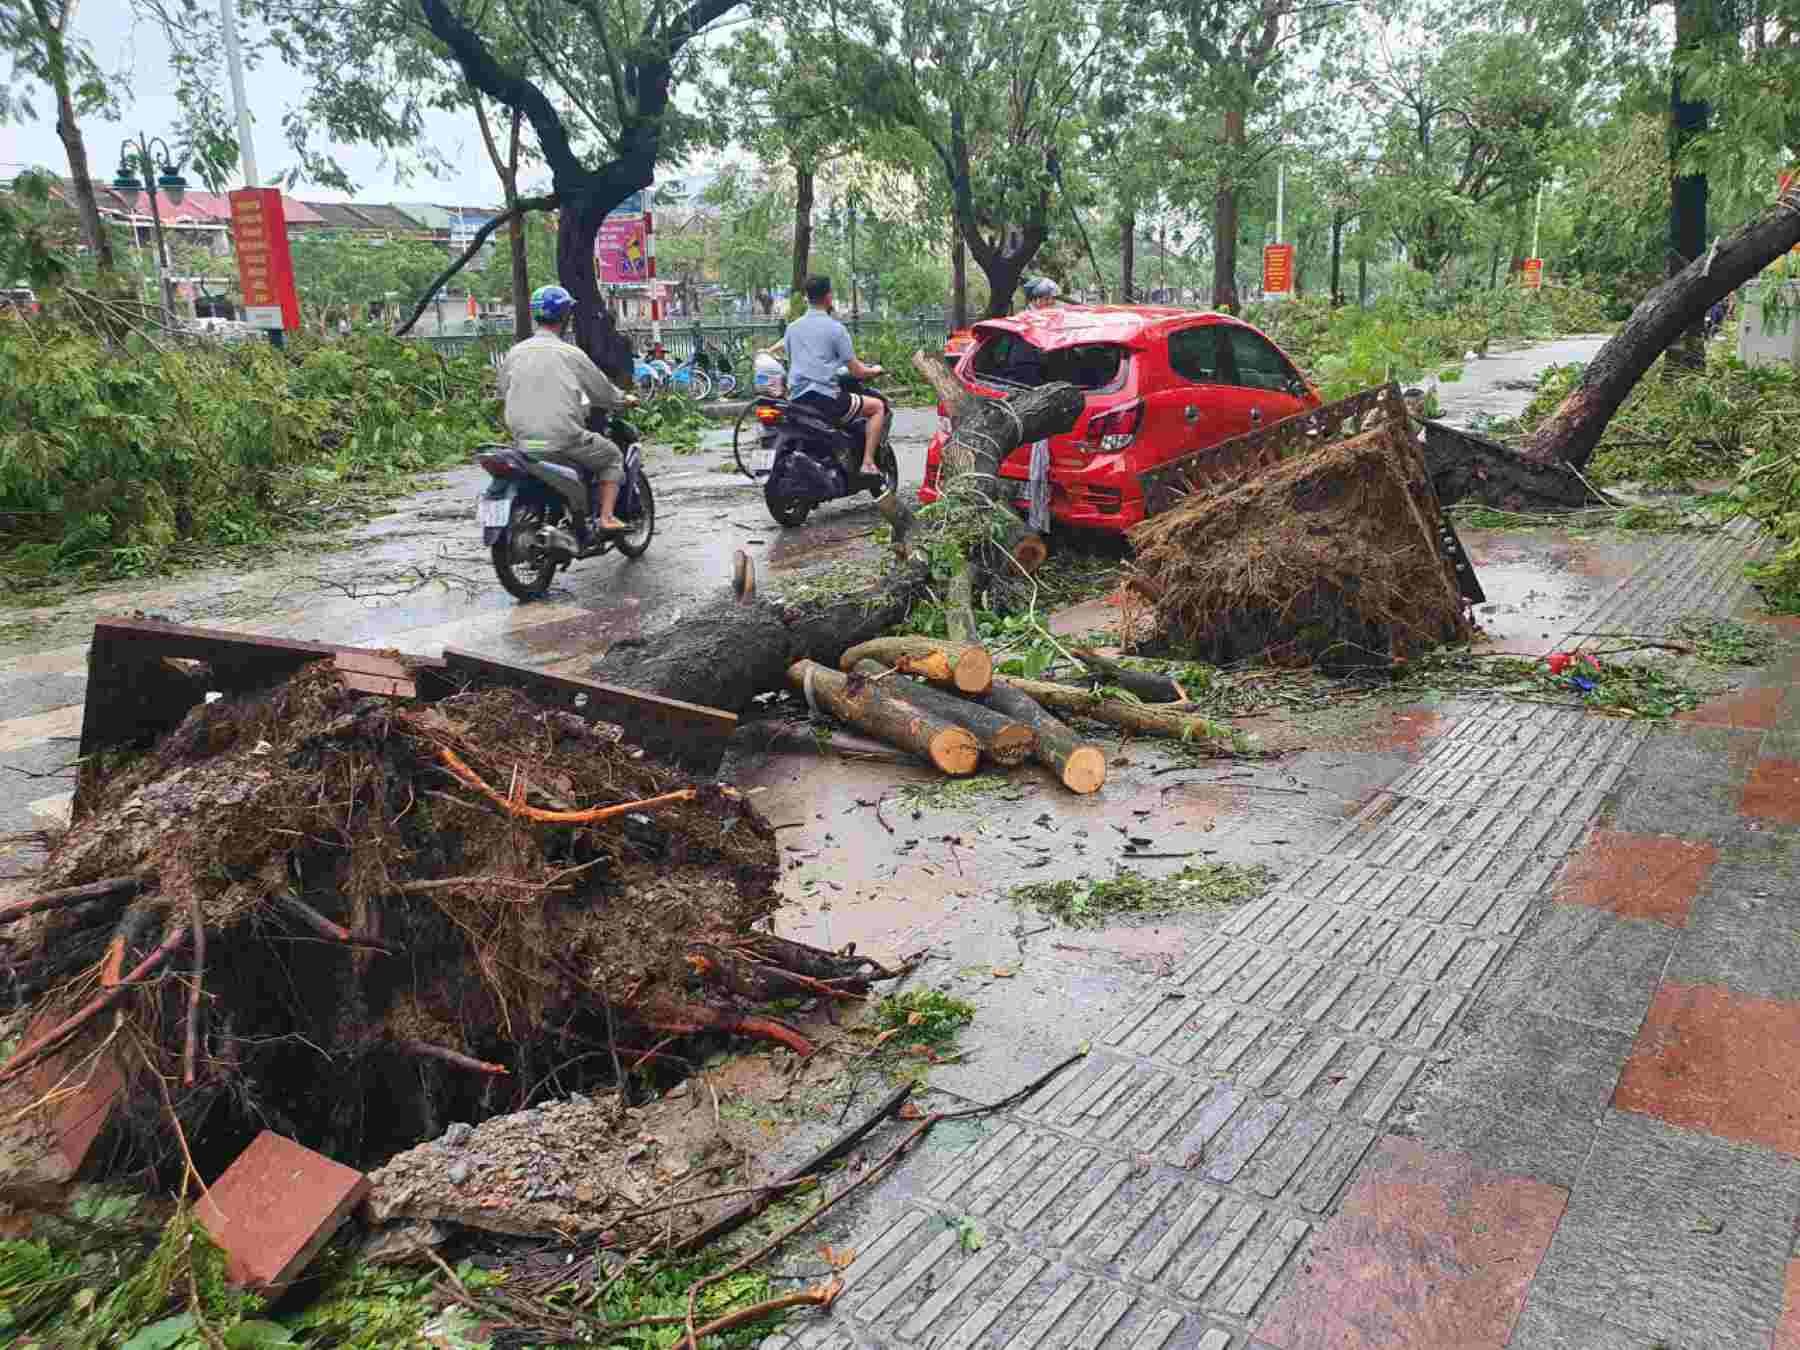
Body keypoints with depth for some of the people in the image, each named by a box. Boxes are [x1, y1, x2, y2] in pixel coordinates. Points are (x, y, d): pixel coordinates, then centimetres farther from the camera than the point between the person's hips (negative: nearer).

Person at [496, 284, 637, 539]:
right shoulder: (570, 353, -4)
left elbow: (503, 390, 17)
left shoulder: (514, 353, 8)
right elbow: (601, 391, 5)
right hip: (563, 439, -5)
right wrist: (625, 400, 25)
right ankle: (606, 518, 3)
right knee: (612, 456, 16)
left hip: (523, 441, 5)